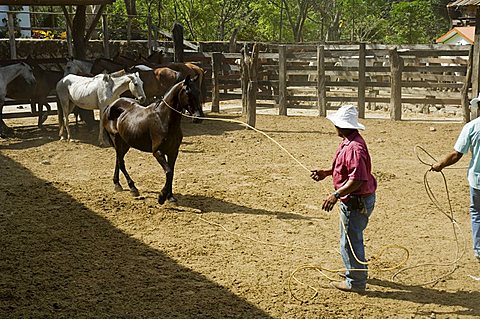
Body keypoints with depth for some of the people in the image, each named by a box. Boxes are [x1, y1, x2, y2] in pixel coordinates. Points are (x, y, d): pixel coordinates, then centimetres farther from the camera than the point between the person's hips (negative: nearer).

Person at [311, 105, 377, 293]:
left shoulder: (354, 148, -27)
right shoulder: (348, 142, 8)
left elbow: (357, 179, -31)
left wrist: (336, 195, -32)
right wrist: (327, 173, 15)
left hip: (357, 202, -11)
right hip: (353, 200, 11)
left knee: (350, 240, 0)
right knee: (351, 238, 25)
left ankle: (356, 282, 12)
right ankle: (353, 271, 42)